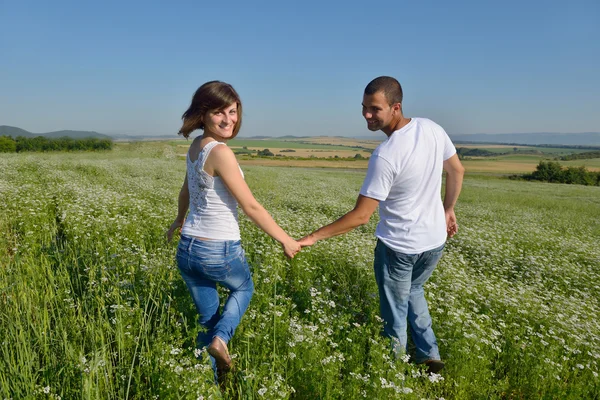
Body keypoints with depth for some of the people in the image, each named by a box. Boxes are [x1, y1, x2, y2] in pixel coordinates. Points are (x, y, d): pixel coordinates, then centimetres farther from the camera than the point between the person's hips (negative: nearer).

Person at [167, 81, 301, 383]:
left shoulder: (195, 146, 5)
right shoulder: (220, 152, -21)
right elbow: (250, 206, -18)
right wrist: (285, 240, -8)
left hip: (187, 248, 7)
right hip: (219, 251, -7)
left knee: (206, 317, 21)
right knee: (244, 288, 27)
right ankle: (220, 339, 7)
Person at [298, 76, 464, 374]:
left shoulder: (385, 156, -28)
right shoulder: (432, 128, -8)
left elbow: (361, 216, -25)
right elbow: (457, 172, 7)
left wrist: (314, 237, -18)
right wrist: (448, 210, 21)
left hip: (398, 247, -7)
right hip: (435, 240, 7)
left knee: (394, 313, 14)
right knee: (413, 292, 30)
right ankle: (430, 357, 35)